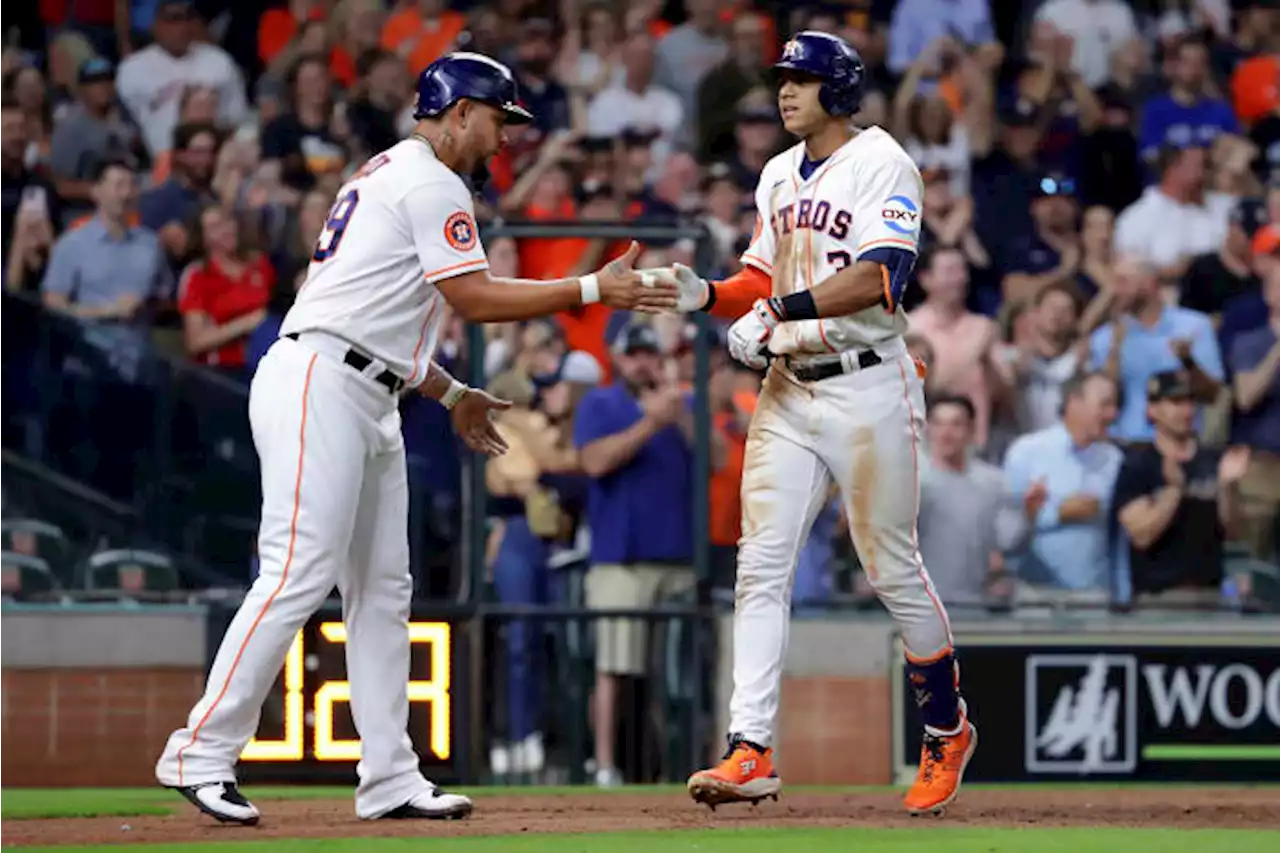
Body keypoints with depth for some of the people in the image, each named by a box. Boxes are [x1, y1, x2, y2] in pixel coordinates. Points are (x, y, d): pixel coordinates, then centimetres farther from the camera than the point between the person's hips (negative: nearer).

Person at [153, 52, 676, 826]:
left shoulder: (389, 176, 23)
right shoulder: (431, 184, -8)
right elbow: (475, 299, -14)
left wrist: (451, 393, 24)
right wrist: (593, 290, -11)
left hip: (368, 404, 11)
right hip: (318, 385, -11)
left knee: (381, 588, 8)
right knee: (300, 574, -15)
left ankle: (389, 779, 8)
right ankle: (203, 755, -14)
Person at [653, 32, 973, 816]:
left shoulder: (881, 164, -9)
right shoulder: (780, 176, 15)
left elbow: (885, 274, -22)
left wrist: (781, 310, -27)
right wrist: (707, 296, -2)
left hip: (867, 390, -7)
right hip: (789, 391, 7)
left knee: (892, 568, 2)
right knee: (761, 567, -5)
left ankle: (948, 731, 22)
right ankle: (752, 753, -10)